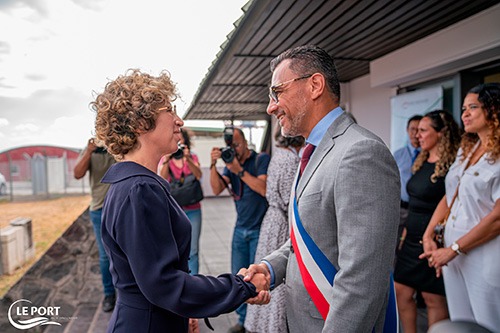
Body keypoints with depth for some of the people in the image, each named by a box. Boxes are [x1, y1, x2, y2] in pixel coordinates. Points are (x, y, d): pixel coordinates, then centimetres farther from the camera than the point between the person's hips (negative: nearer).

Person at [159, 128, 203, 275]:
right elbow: (163, 178, -14)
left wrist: (187, 159, -25)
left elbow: (198, 175, -11)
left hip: (192, 210, 1)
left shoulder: (192, 157, 7)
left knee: (192, 251, 4)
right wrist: (166, 160, -28)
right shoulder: (165, 159, 4)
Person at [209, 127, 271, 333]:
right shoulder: (231, 163, 8)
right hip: (240, 229, 5)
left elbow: (264, 189, -21)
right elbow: (217, 189, -4)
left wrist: (239, 170, -25)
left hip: (259, 229, -5)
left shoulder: (262, 159, -7)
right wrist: (213, 165, -17)